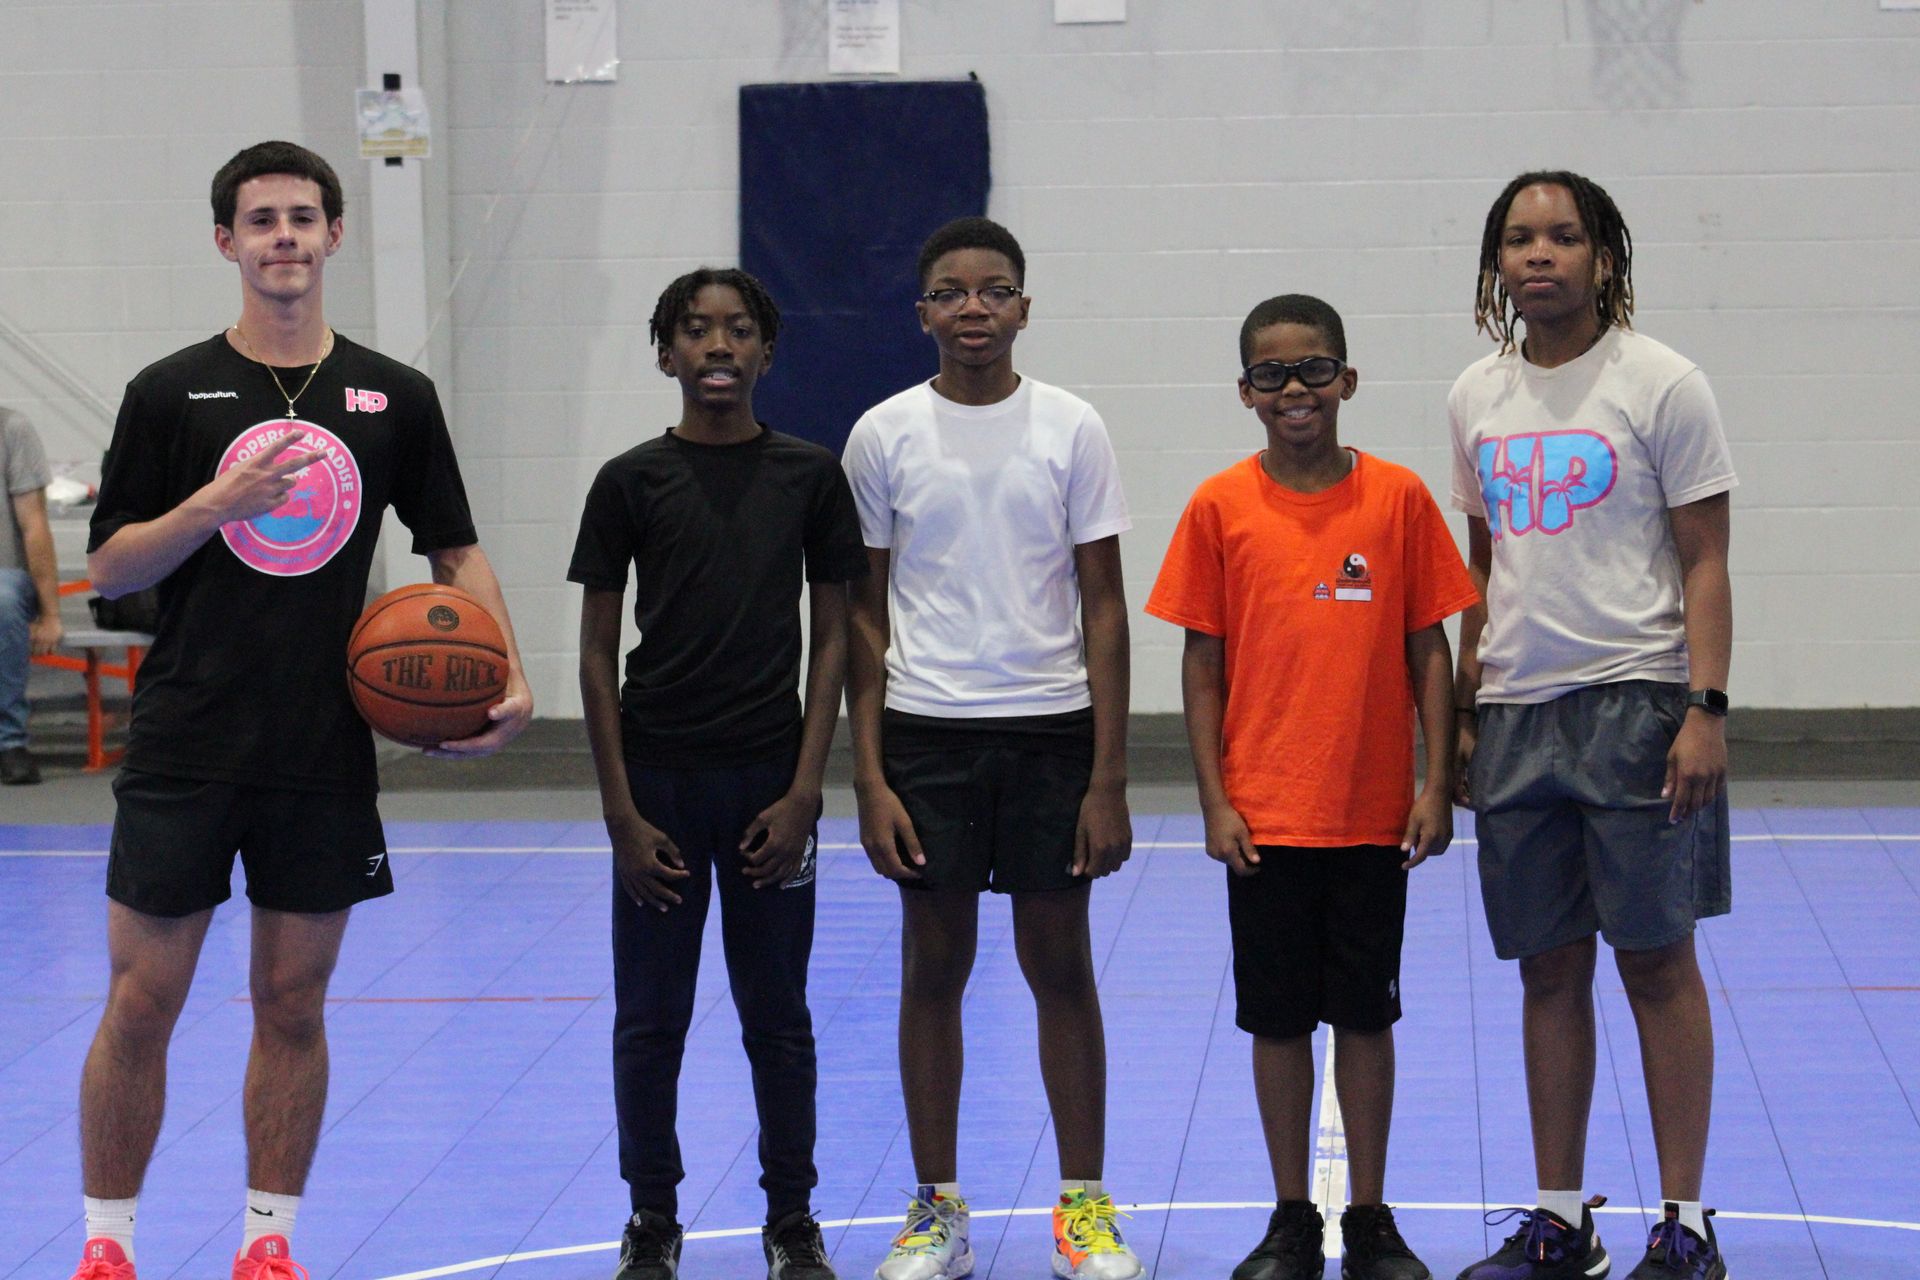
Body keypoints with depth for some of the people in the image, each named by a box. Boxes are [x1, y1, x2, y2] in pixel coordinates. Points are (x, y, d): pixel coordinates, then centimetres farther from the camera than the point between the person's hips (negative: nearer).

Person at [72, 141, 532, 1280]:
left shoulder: (395, 398, 6)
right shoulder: (171, 393, 1)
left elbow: (456, 549, 11)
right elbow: (108, 568, 0)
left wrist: (509, 674, -4)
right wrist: (213, 505, -17)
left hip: (327, 754, 2)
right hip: (184, 748, -1)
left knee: (294, 1005, 7)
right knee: (141, 1003, 0)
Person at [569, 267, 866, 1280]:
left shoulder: (809, 476, 3)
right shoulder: (631, 482, 1)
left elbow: (831, 638, 5)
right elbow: (597, 653, 2)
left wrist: (804, 790, -4)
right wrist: (621, 810, -4)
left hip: (770, 784, 0)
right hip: (658, 778, 0)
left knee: (777, 1018, 7)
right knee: (649, 1020, 5)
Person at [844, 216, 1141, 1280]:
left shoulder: (1070, 430, 0)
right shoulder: (884, 436, 2)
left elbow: (1103, 607, 1)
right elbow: (865, 613, 5)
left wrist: (1108, 777, -4)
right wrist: (869, 776, -2)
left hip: (1050, 727, 0)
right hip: (926, 731, 0)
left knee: (1061, 966, 5)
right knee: (934, 966, 6)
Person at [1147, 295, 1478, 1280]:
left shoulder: (1399, 498, -1)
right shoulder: (1220, 507, -1)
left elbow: (1428, 647, 2)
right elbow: (1202, 661, 2)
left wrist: (1436, 784, -3)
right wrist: (1214, 801, -3)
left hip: (1373, 815, 0)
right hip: (1264, 817, 0)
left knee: (1365, 1014, 8)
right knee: (1278, 1017, 7)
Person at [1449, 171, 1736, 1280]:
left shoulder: (1662, 384, -4)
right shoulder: (1477, 397, 11)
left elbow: (1704, 562, -5)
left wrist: (1706, 710, -13)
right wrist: (1463, 713, 14)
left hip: (1637, 701, -5)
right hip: (1514, 715, 5)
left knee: (1657, 959, -2)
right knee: (1549, 969, 8)